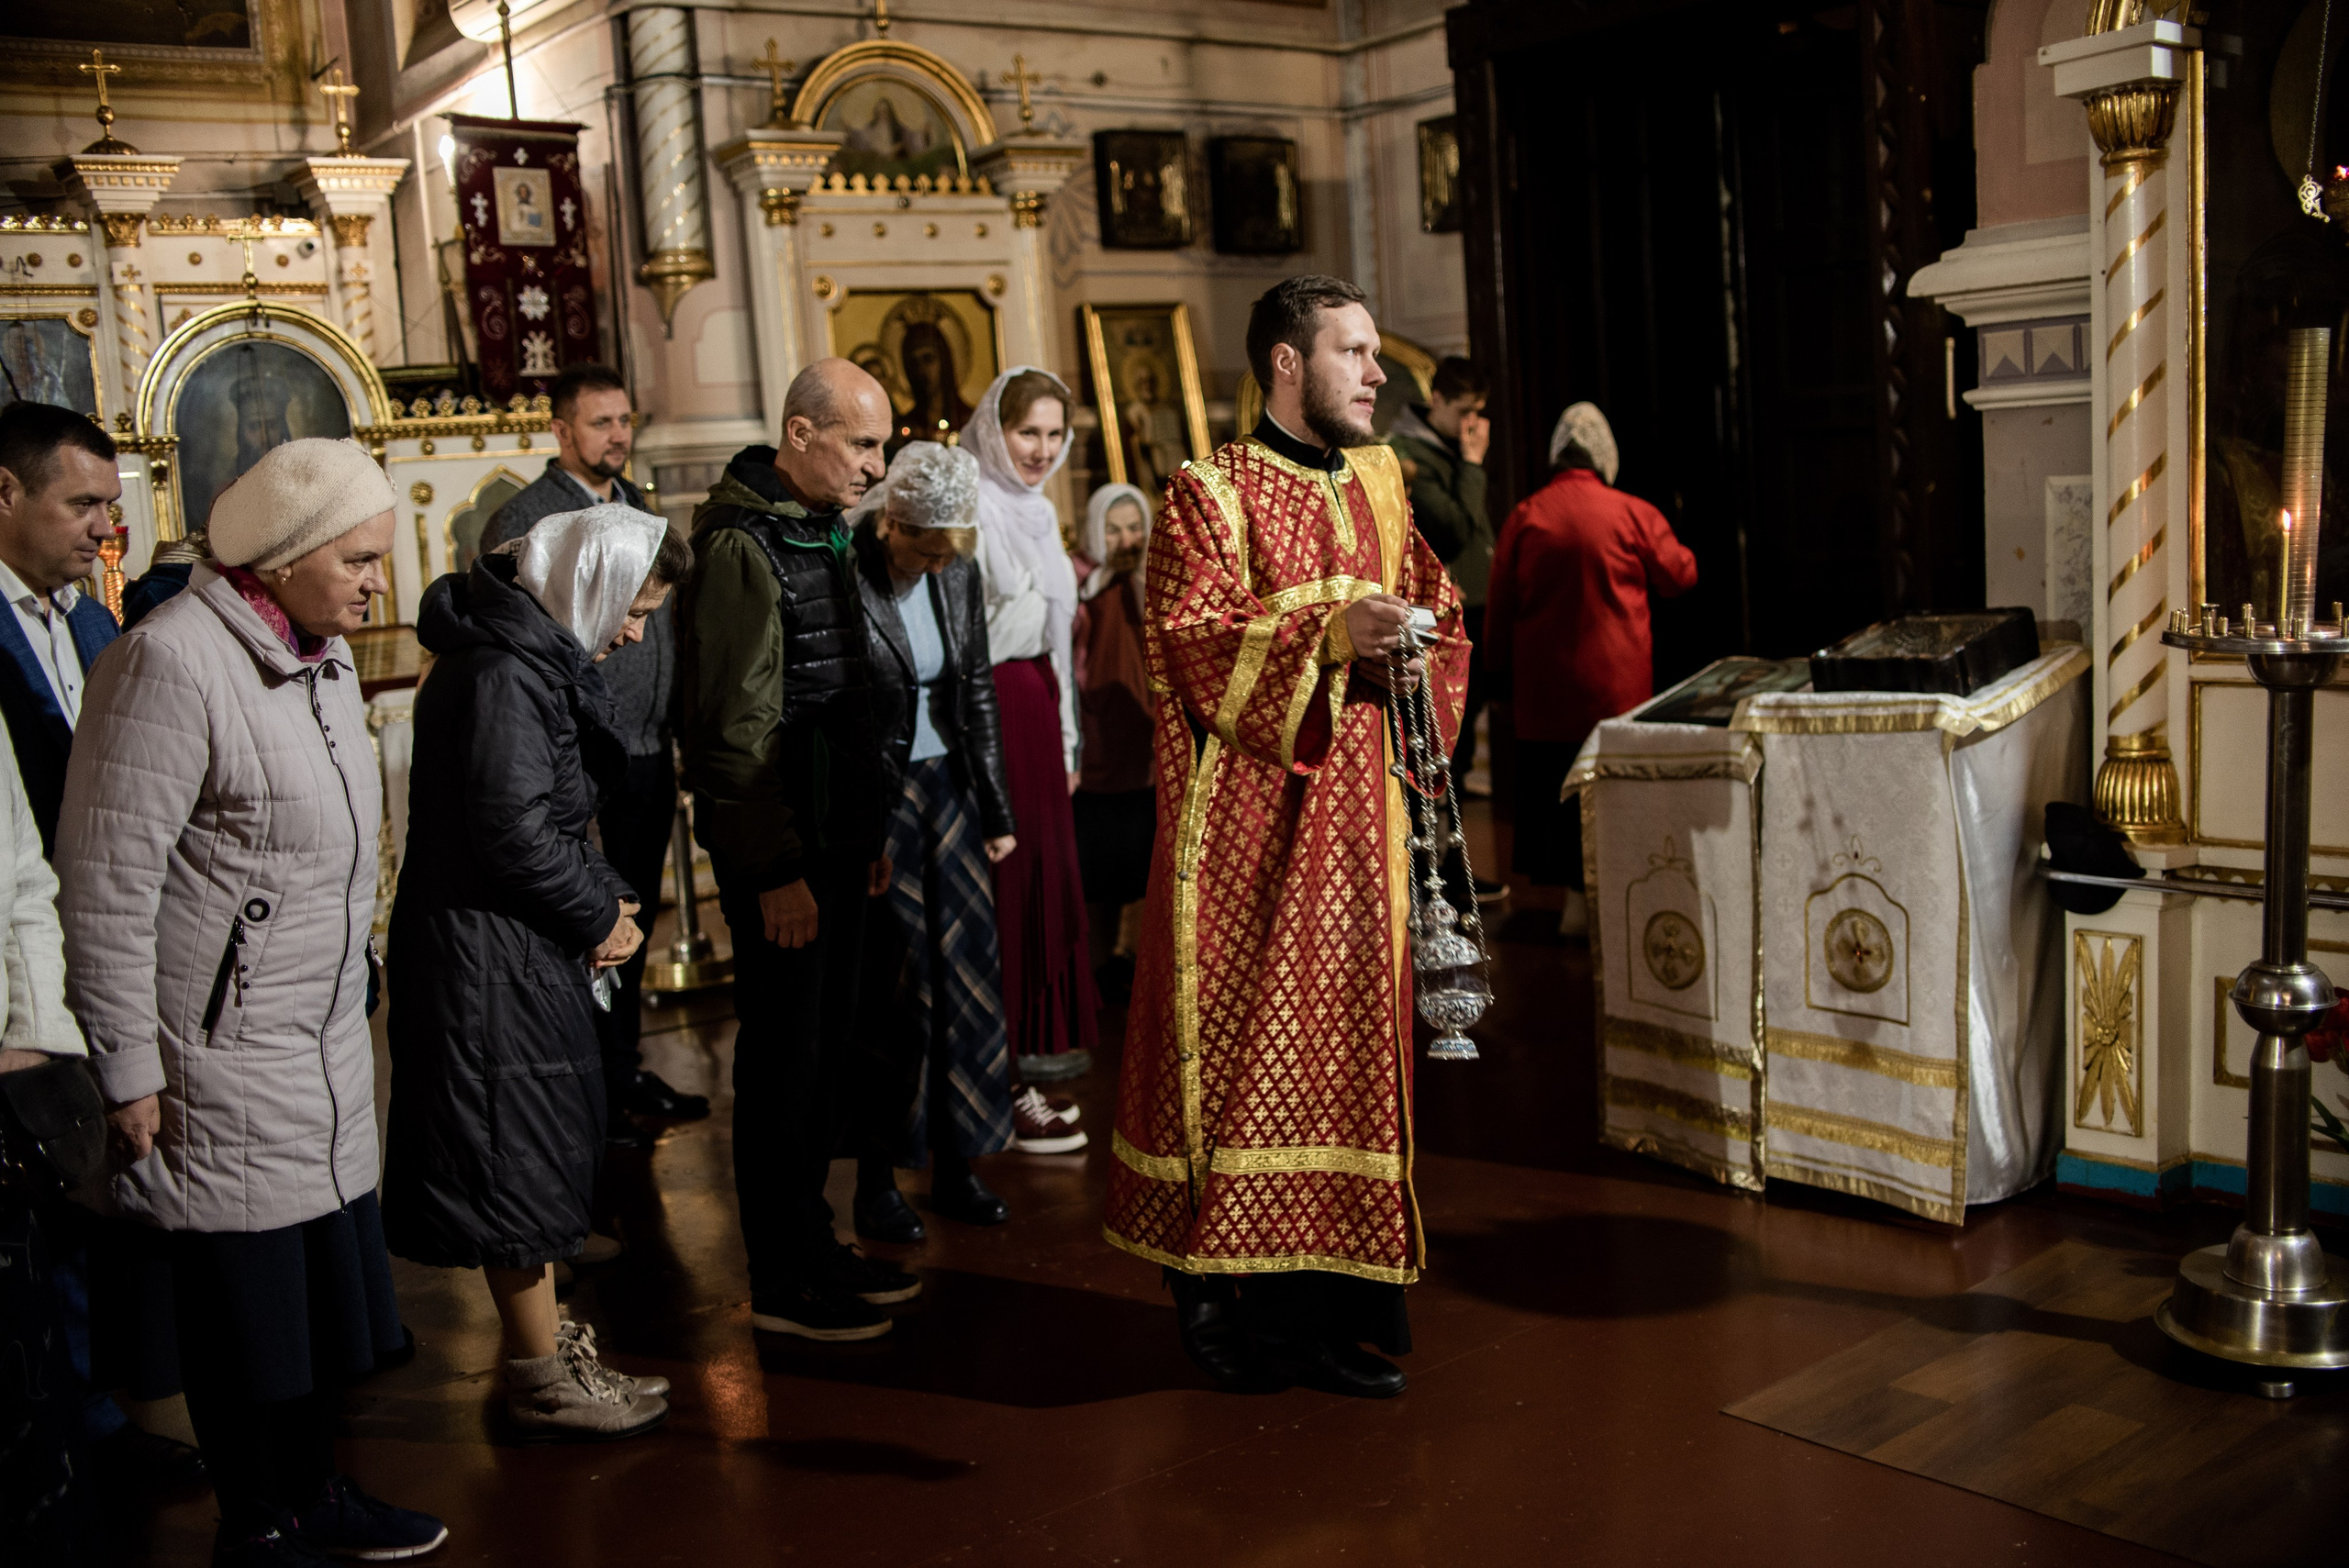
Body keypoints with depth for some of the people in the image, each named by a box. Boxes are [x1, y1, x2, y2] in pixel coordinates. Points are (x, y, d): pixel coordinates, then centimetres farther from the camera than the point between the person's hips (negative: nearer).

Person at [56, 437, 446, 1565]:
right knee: (245, 1301, 6)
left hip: (326, 1050, 8)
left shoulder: (323, 658, 9)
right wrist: (128, 1071, -15)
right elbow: (107, 886, -18)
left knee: (323, 1283, 17)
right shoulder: (173, 661, -18)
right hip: (222, 1066, -8)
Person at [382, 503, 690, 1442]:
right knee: (518, 1154, 1)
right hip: (487, 950, -10)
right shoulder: (501, 671, -21)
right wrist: (603, 915, -11)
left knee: (544, 1146, 19)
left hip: (529, 943, 10)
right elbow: (516, 836, -25)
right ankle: (544, 1383, 14)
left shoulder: (543, 653, 11)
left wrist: (612, 897, 2)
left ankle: (538, 1339, 34)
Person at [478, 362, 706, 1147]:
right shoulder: (522, 520, -8)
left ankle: (624, 1071, 29)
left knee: (633, 926, 16)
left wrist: (675, 729, 15)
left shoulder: (637, 509, 14)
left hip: (649, 758, 7)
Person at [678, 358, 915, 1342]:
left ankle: (811, 1241, 28)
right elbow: (733, 733, -18)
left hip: (835, 839, 9)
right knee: (784, 1056, 0)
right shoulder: (740, 549, -15)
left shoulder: (825, 534, 14)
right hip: (779, 851, -9)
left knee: (828, 1047, 15)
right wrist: (775, 872, -19)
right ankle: (779, 1283, 12)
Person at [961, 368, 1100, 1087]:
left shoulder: (1037, 509, 16)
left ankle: (1049, 1024, 21)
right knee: (1009, 870, -2)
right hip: (993, 700, -8)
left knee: (1045, 861, 11)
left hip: (1036, 698, 8)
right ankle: (1015, 1036, 8)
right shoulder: (975, 506, -10)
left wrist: (1067, 740, 19)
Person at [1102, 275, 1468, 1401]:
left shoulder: (1377, 482, 15)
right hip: (1249, 821, -6)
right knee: (1238, 1039, -2)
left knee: (1351, 1038, 8)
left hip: (1360, 815, 6)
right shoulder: (1209, 496, -5)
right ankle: (1218, 1288, 11)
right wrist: (1328, 636, -25)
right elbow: (1190, 641, -15)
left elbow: (1439, 605, 21)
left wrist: (1419, 655, -2)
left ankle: (1332, 1293, 17)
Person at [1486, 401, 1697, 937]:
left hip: (1543, 686, 1)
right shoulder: (1633, 515, -6)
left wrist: (1500, 673, 14)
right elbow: (1681, 576, 8)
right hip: (1617, 684, -1)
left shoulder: (1524, 517, -2)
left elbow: (1500, 606, 3)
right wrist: (1678, 548, 29)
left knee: (1553, 786, 9)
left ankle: (1573, 895, 14)